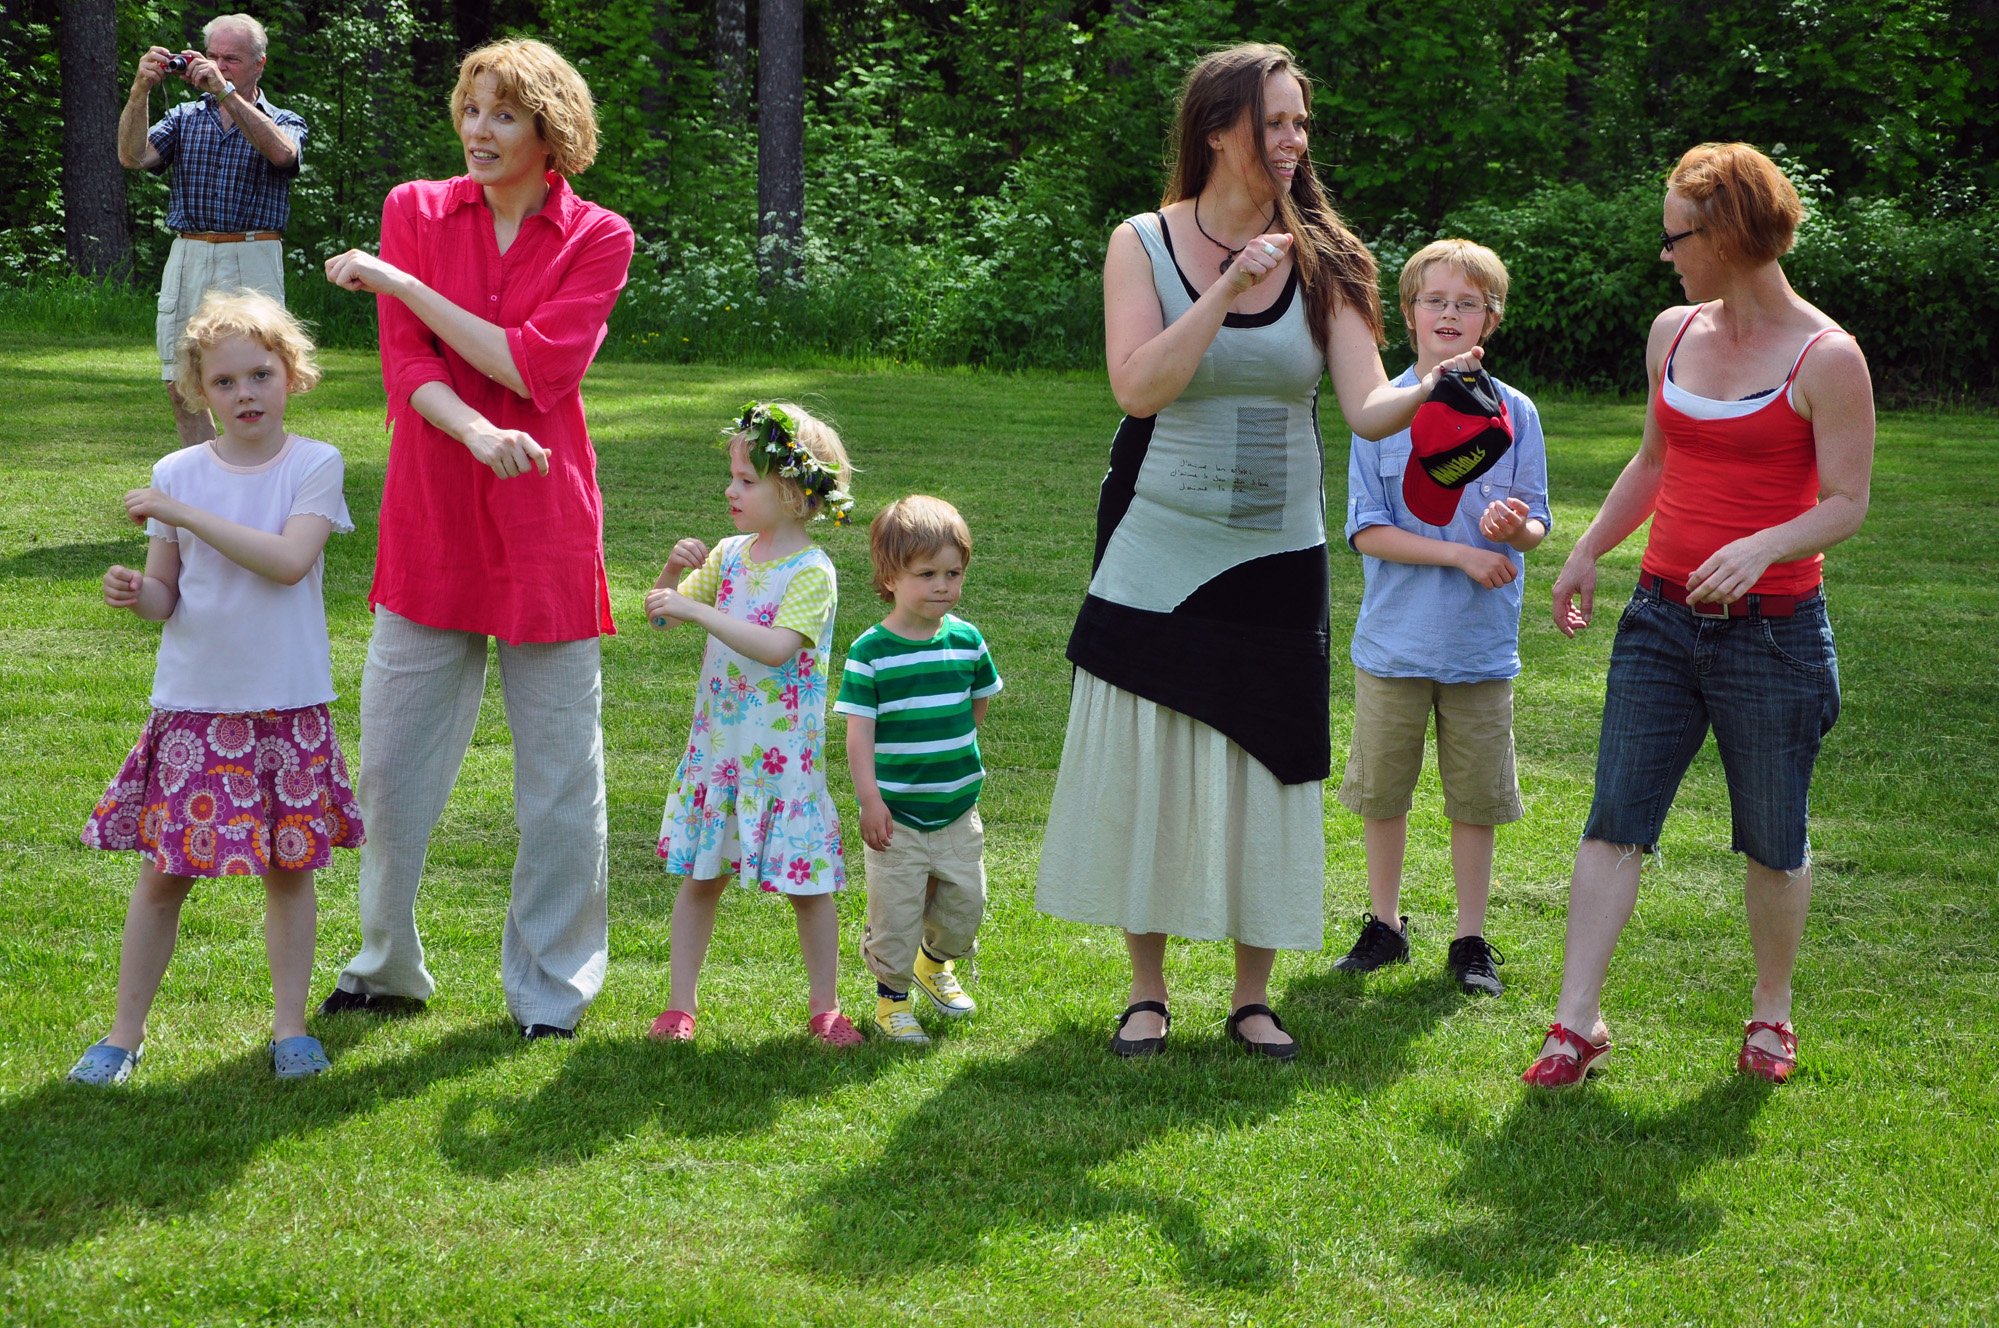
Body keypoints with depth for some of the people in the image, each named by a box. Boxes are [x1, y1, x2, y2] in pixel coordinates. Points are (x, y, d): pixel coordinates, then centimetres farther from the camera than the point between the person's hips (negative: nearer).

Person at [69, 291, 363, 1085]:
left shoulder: (314, 466, -4)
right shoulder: (176, 474, 3)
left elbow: (288, 560, -19)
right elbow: (166, 594, 7)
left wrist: (185, 514, -19)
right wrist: (136, 594, -17)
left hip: (287, 705, -1)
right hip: (192, 703, 1)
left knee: (290, 868, 7)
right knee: (163, 873, 3)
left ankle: (289, 1025, 20)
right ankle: (125, 1033, 13)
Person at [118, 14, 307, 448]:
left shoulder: (283, 122, 8)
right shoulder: (184, 118, 16)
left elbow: (281, 152, -17)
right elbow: (132, 157, 0)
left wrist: (225, 91, -22)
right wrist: (140, 91, -13)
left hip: (251, 263, -4)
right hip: (186, 260, 4)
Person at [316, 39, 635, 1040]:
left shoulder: (597, 239, -2)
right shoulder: (415, 211, 4)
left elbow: (535, 367, -14)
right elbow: (405, 364, -4)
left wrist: (400, 282, -12)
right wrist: (476, 434, -24)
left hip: (544, 529, -2)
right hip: (430, 520, 2)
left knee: (559, 770, 5)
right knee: (390, 761, 7)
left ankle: (549, 986, 19)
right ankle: (387, 969, 24)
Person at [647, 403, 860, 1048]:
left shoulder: (812, 571, -13)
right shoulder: (730, 554, 7)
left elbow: (776, 647, -27)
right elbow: (662, 613, 12)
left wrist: (695, 608, -28)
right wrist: (674, 570, -9)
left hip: (782, 753, -5)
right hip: (716, 745, 5)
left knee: (805, 885, 3)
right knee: (699, 874, 8)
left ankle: (825, 1007, 16)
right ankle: (679, 1004, 16)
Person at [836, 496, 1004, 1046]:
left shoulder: (967, 641, 0)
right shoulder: (870, 652, -12)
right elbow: (859, 731, -12)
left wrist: (951, 748, 10)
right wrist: (870, 799, -18)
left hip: (958, 809, 4)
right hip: (896, 814, -4)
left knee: (963, 903, 13)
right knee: (895, 911, 1)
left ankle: (934, 964, 42)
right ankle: (892, 995, 21)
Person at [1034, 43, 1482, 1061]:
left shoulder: (1321, 260, 1)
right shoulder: (1145, 244, -3)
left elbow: (1366, 405, -9)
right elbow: (1137, 386, -16)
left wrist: (1431, 391, -30)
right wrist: (1226, 292, -23)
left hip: (1274, 558, 1)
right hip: (1159, 552, -1)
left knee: (1265, 773, 3)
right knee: (1146, 768, 2)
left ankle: (1252, 996, 16)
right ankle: (1147, 992, 17)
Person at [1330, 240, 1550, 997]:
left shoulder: (1513, 413, 0)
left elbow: (1537, 523, 3)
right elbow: (1367, 531, -6)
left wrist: (1517, 526, -21)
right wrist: (1459, 553, -16)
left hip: (1480, 645, 0)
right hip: (1394, 640, 0)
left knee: (1477, 798, 5)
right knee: (1381, 792, 9)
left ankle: (1471, 940, 17)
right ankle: (1385, 926, 25)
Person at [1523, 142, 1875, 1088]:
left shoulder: (1825, 358, -10)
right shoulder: (1673, 334, 9)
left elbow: (1847, 503, -11)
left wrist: (1763, 547, -27)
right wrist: (1586, 552, 21)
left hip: (1771, 628, -5)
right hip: (1663, 617, 5)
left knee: (1772, 839, 7)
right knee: (1615, 820, -3)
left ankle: (1772, 1013, 25)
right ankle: (1577, 1022, -1)